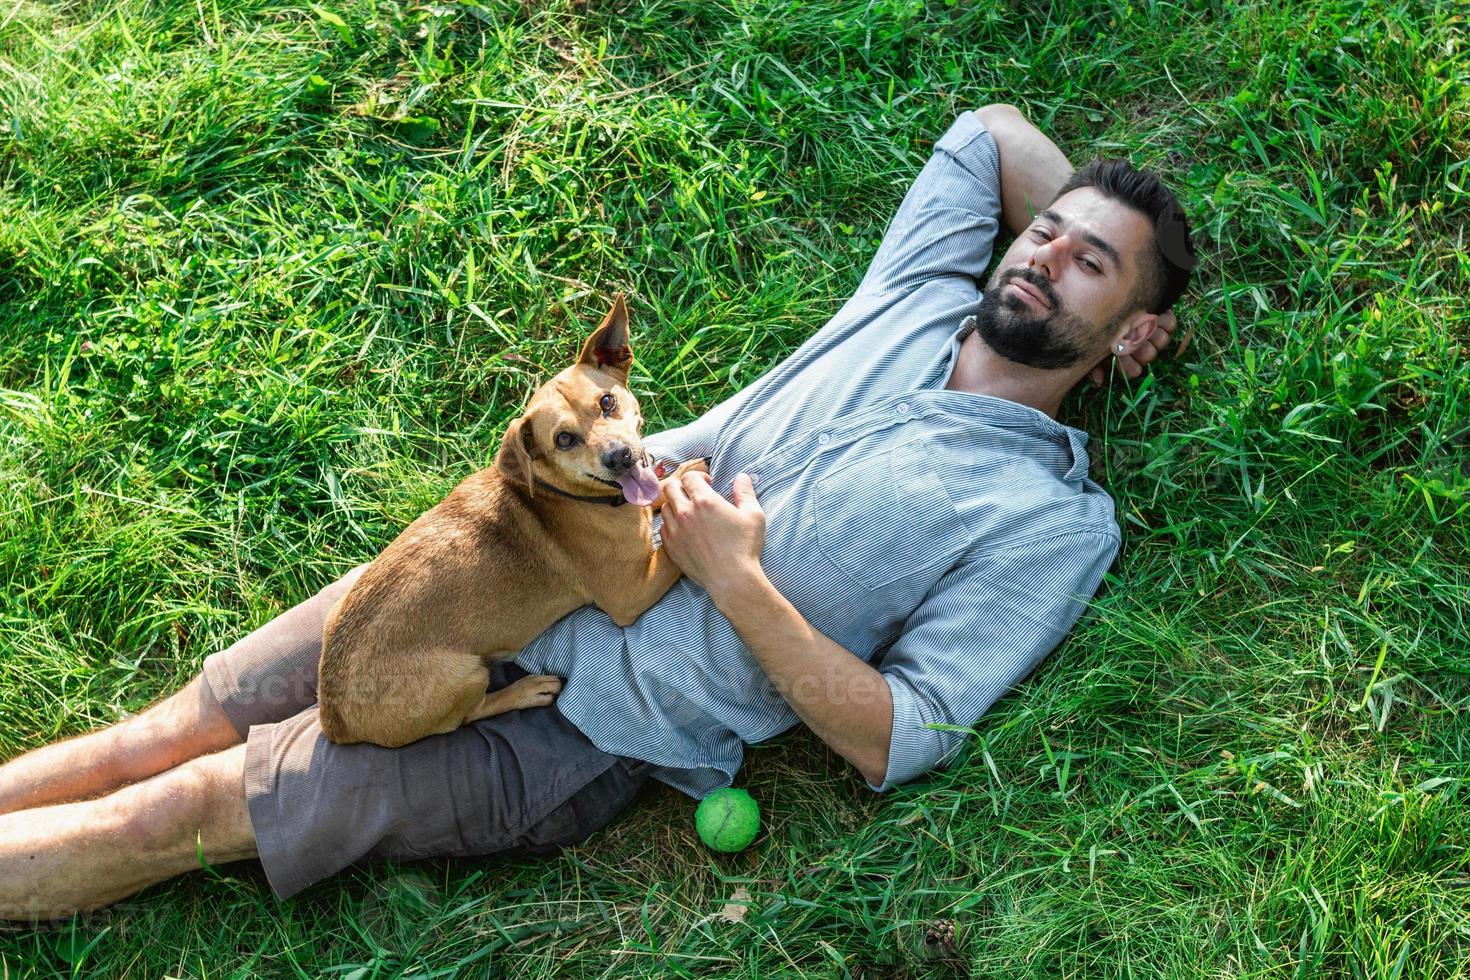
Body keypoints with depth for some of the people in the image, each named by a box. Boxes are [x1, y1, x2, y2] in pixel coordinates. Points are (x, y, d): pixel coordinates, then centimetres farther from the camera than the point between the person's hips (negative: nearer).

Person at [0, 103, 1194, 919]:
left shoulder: (1054, 522, -7)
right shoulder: (920, 293, 8)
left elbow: (896, 744, -13)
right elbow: (993, 128, 26)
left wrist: (738, 582, -19)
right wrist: (1084, 209, 19)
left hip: (585, 732, -5)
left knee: (180, 810, -4)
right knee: (174, 729, 3)